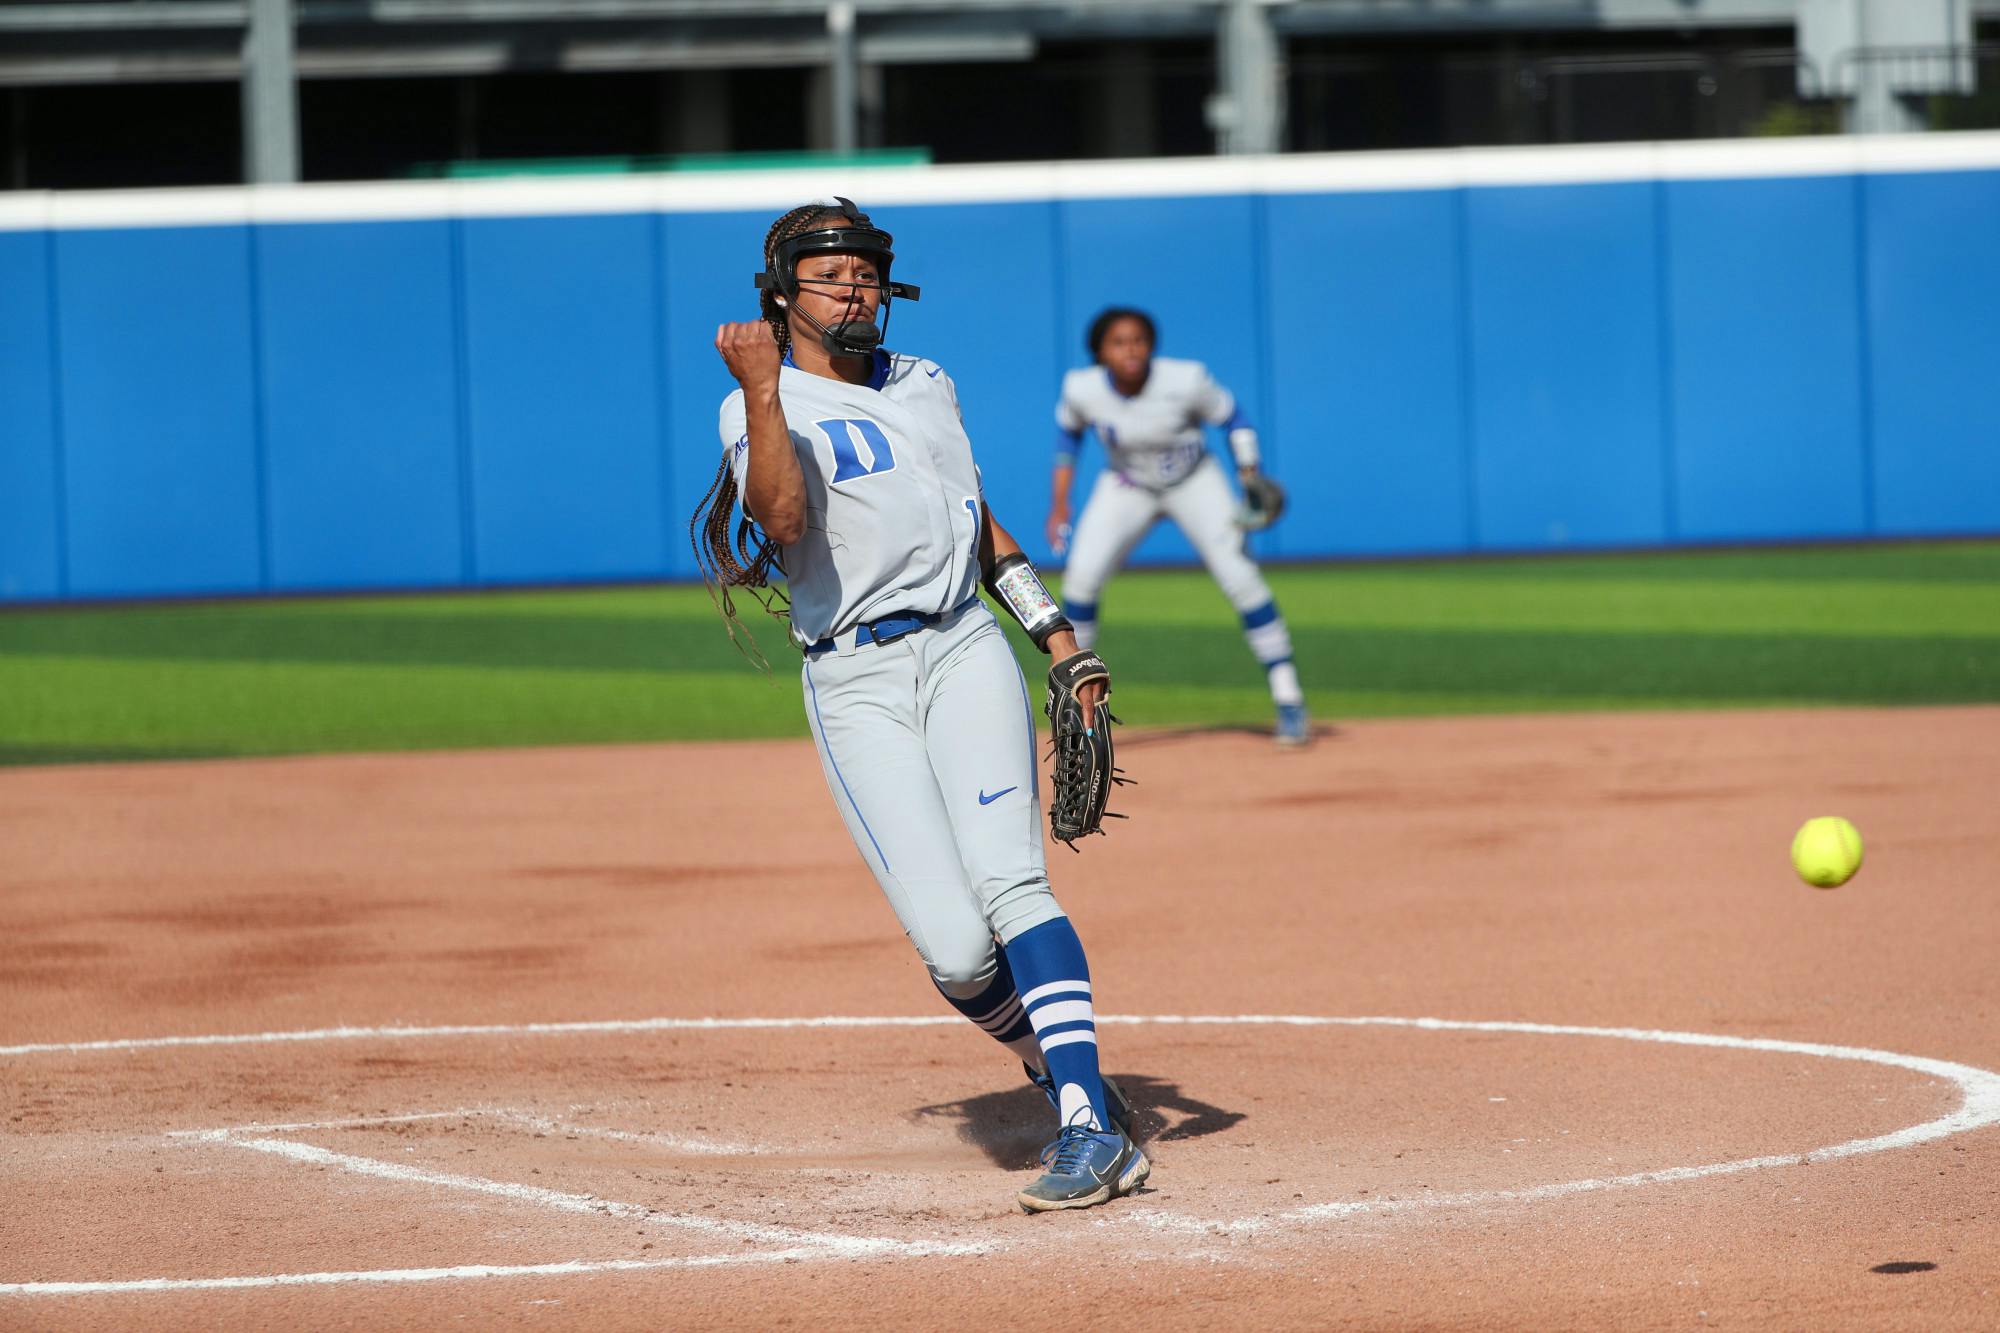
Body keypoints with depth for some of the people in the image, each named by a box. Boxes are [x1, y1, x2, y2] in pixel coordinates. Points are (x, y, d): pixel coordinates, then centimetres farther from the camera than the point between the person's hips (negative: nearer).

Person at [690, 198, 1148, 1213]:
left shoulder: (926, 386, 18)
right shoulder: (760, 409, 1)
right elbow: (783, 519, -19)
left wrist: (1055, 631, 18)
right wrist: (764, 391, -26)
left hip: (963, 650, 3)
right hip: (854, 684, -3)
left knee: (1007, 880, -19)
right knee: (952, 945, -16)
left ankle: (1090, 1129, -25)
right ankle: (1055, 1066, 12)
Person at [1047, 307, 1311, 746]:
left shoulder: (1186, 381, -28)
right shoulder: (1082, 389, -22)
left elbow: (1231, 416, -11)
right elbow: (1069, 431, 0)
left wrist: (1250, 477, -20)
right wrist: (1059, 504, -1)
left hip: (1194, 483, -2)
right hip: (1126, 488, 2)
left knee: (1239, 576, -14)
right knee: (1082, 575, -17)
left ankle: (1288, 698, -5)